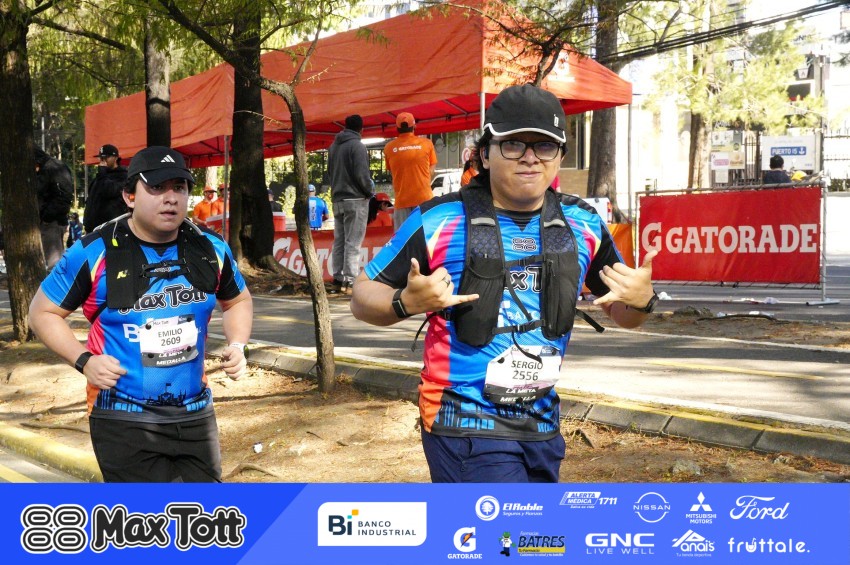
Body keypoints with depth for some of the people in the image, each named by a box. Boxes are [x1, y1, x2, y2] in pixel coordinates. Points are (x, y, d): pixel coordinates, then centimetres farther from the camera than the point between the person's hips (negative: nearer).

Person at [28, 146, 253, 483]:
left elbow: (238, 300, 19)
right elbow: (43, 312, 0)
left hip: (196, 414, 4)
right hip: (123, 421, -4)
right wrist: (83, 360, -14)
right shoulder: (95, 252, -11)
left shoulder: (211, 249, 1)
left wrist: (237, 345, 0)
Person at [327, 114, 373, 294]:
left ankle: (337, 280, 10)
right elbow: (361, 174, -16)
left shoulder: (334, 146, 13)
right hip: (355, 200, -7)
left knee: (339, 241, 10)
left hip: (337, 200, 7)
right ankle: (350, 282, -9)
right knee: (353, 243, -7)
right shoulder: (357, 146, -12)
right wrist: (369, 192, -2)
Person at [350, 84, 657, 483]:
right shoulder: (437, 221, -9)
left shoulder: (582, 225, 3)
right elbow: (363, 297, -2)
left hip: (543, 427, 5)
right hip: (465, 426, -5)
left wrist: (641, 300, -9)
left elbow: (621, 314, 15)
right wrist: (406, 302, -24)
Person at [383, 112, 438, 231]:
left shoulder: (389, 148, 0)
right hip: (424, 197, 0)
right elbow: (432, 169, 6)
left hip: (402, 199, 0)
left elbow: (391, 171, 10)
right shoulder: (426, 143, -1)